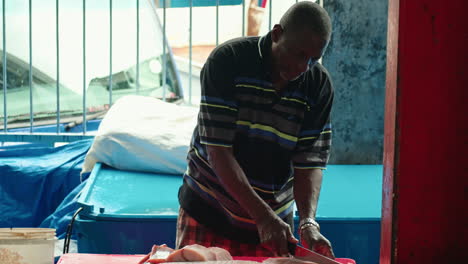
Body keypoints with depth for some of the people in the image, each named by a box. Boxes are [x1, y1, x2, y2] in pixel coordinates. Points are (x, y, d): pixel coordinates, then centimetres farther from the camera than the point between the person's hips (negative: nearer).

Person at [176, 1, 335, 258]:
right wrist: (263, 216, -27)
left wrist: (308, 222, -24)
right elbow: (218, 150, -21)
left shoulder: (319, 85, -7)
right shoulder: (227, 61, -17)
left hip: (274, 219, 3)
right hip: (208, 212, -2)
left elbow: (311, 160, -8)